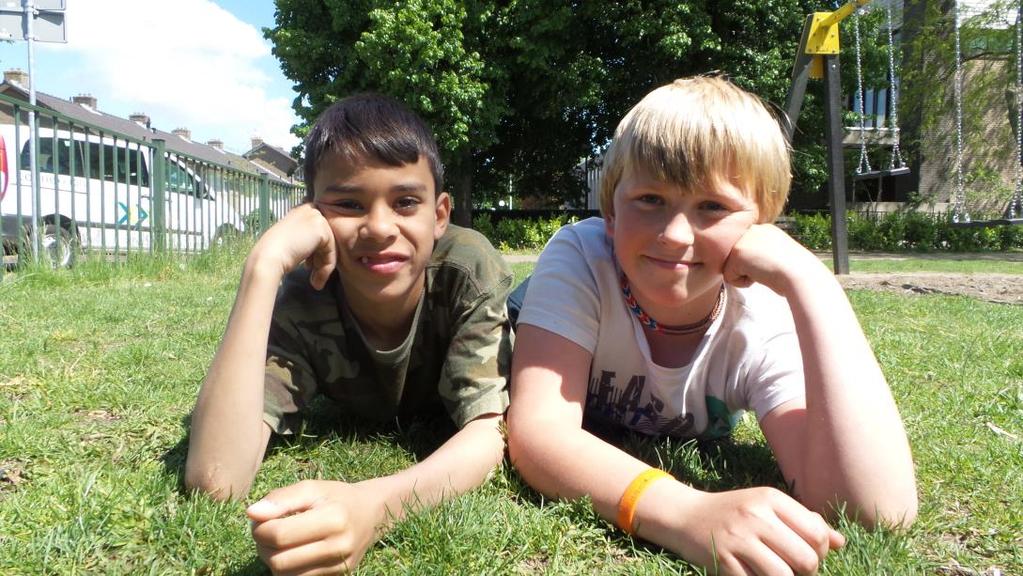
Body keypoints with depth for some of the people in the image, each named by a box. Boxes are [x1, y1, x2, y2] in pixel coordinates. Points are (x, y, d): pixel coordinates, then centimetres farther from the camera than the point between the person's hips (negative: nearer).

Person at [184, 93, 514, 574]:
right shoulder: (301, 304, -41)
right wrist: (265, 265, -57)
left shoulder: (468, 266, -41)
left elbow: (489, 432, -47)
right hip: (364, 432, 1)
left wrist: (374, 505, -68)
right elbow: (214, 482, -54)